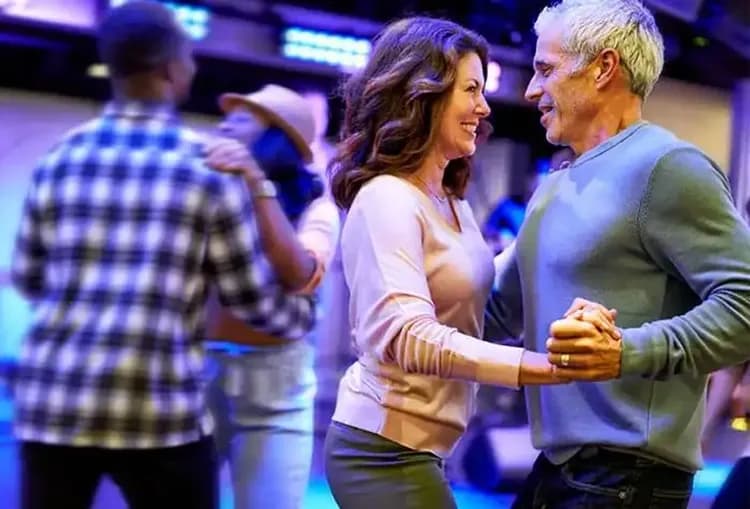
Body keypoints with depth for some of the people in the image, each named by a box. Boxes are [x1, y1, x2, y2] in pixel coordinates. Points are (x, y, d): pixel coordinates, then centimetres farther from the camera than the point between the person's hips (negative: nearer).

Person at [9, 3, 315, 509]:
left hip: (50, 405, 4)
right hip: (160, 415, -3)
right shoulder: (209, 167, -3)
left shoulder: (59, 159, 6)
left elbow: (27, 277, 16)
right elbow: (258, 301, 2)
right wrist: (305, 310, 23)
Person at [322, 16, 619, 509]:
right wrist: (552, 366, -37)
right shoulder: (387, 198, -18)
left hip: (415, 446, 9)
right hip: (386, 450, -9)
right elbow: (412, 337, -30)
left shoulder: (451, 201, 11)